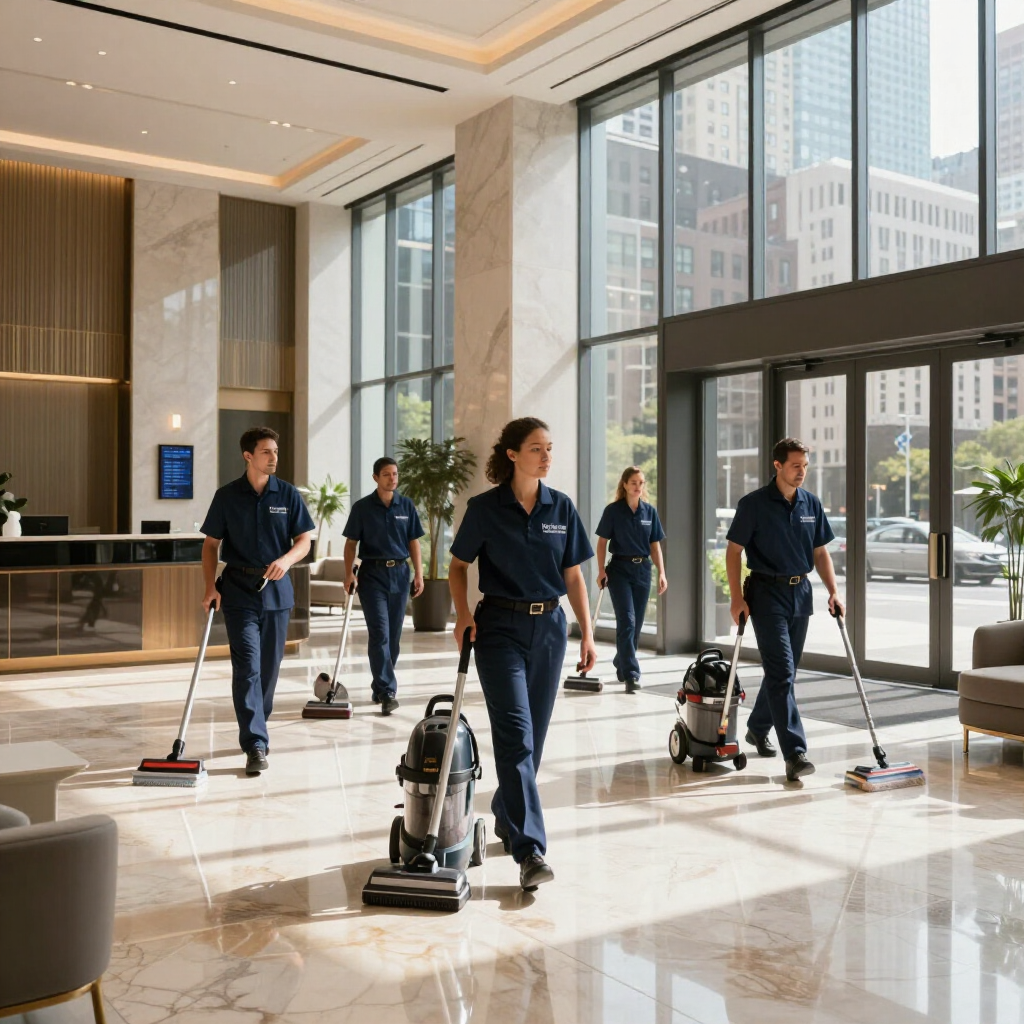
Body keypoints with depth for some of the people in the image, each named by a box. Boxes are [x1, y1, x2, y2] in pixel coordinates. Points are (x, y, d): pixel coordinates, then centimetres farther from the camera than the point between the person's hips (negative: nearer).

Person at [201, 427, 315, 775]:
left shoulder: (288, 494, 2)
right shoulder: (227, 496, 0)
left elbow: (304, 541, 2)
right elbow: (211, 544, 5)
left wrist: (286, 560, -19)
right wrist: (210, 586, -7)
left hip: (277, 590, 2)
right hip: (239, 591, -2)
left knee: (269, 668, 10)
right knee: (247, 667, -11)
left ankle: (256, 730, 30)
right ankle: (255, 746, -11)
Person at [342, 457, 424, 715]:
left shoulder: (406, 506, 7)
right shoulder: (362, 507, 0)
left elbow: (414, 542, 9)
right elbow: (351, 543, 1)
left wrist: (419, 573, 1)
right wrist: (349, 573, -11)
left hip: (399, 573, 3)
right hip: (372, 574, -3)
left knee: (394, 635, 8)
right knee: (379, 634, -10)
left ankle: (380, 686, 22)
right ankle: (388, 692, -12)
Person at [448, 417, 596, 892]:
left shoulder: (561, 508, 4)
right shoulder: (484, 508, -5)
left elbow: (573, 575, 7)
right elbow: (458, 566, 5)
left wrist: (587, 634, 3)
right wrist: (463, 613, -10)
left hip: (548, 627, 4)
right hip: (500, 627, -4)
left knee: (533, 737, 10)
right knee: (516, 736, -12)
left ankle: (505, 817, 33)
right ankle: (530, 851, -13)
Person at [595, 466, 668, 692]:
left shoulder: (650, 511, 6)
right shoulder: (613, 510, -4)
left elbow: (655, 546, 8)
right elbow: (602, 542, -1)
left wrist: (662, 573, 0)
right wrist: (602, 571, -9)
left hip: (642, 570, 4)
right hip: (619, 569, -4)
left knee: (636, 623, 10)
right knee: (627, 621, -12)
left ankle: (621, 665, 29)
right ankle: (631, 674, -12)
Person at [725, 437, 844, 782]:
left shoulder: (811, 504, 7)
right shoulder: (753, 504, -9)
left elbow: (820, 552, 12)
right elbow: (734, 551, -6)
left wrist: (833, 592, 2)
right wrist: (737, 598, -12)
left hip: (800, 592, 6)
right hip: (767, 592, -6)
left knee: (784, 671, 15)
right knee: (781, 671, -12)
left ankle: (757, 729, 35)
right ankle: (795, 753, -15)